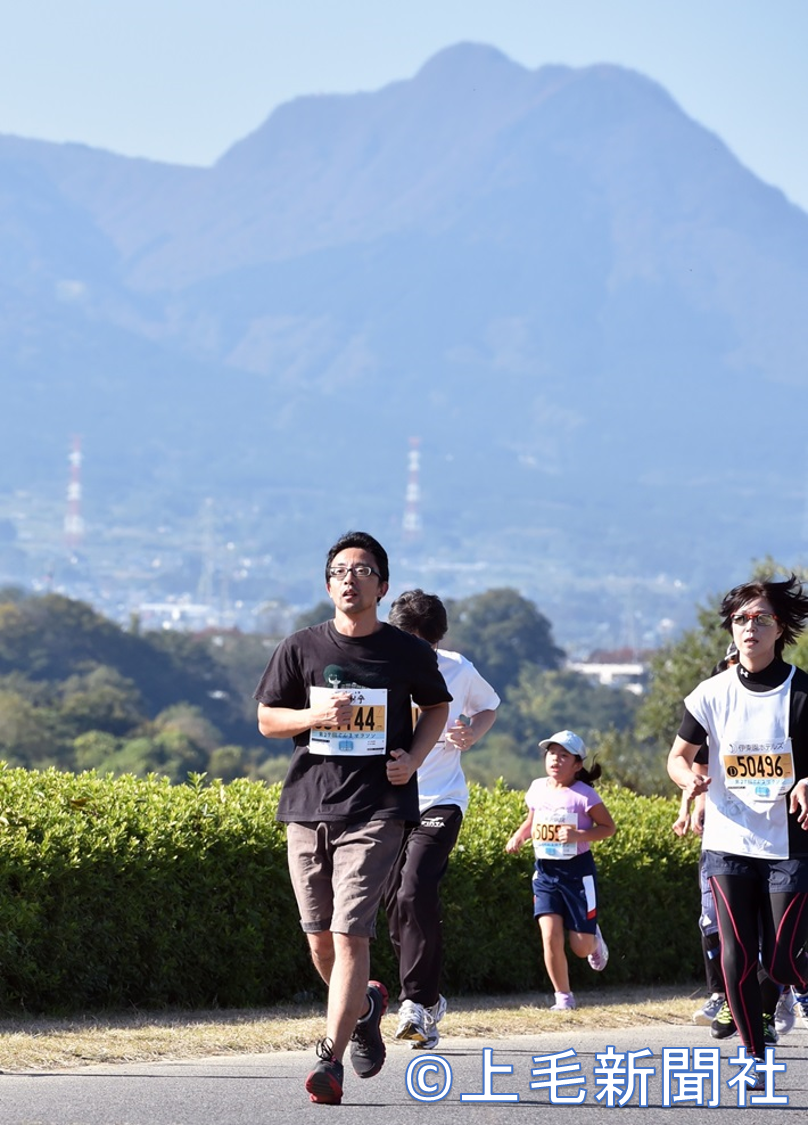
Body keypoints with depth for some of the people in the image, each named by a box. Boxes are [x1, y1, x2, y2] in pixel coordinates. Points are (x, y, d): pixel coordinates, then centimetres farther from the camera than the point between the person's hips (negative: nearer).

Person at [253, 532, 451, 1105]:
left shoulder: (409, 653, 2)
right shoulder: (301, 649, 4)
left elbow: (437, 706, 17)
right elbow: (267, 719, 10)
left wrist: (414, 757, -1)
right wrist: (315, 716, -10)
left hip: (376, 809, -3)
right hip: (308, 803, 3)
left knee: (349, 934, -13)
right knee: (320, 939, 9)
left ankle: (330, 1060, -12)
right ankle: (365, 1004, 39)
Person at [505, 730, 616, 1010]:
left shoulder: (583, 794, -11)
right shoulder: (537, 789, 4)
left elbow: (608, 827, -7)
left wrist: (578, 835, -22)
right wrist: (518, 837, 0)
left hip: (578, 872, -3)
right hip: (545, 872, 3)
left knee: (581, 947, 2)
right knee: (550, 936, -12)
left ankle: (594, 939, 41)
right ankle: (563, 996, 3)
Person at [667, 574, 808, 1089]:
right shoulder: (714, 694, 2)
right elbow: (679, 756, 10)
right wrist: (691, 780, -13)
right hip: (729, 845, 2)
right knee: (737, 957, -4)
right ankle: (757, 1062, 6)